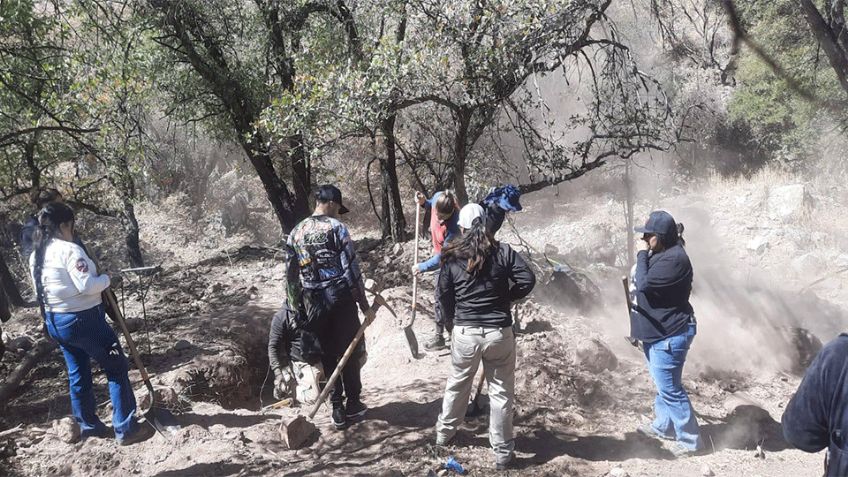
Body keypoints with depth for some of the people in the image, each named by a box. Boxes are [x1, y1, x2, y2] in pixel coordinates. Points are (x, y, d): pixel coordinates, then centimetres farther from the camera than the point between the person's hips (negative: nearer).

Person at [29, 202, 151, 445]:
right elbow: (87, 285, -25)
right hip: (83, 319, -9)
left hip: (55, 322, 9)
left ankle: (89, 425, 30)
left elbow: (41, 291, 14)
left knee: (78, 375, 19)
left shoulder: (36, 256, 8)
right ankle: (126, 429, 2)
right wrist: (106, 278, -8)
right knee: (117, 369, 1)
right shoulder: (69, 250, -20)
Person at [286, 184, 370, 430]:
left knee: (327, 355, 11)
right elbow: (351, 268, -12)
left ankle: (337, 408, 16)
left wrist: (295, 306, 18)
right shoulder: (336, 227, -8)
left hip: (313, 302, 4)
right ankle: (353, 403, 20)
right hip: (340, 297, -4)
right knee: (350, 352, 10)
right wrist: (363, 301, -6)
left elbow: (291, 274, 9)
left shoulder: (295, 233, 7)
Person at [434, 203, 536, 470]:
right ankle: (502, 452, 14)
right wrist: (507, 297, 7)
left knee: (457, 384, 21)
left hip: (465, 332, 1)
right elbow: (528, 280, -10)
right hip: (499, 332, -1)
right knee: (501, 391, 8)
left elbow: (444, 295, 4)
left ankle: (444, 433, 39)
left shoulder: (452, 257, -1)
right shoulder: (503, 251, -3)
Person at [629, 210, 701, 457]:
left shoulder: (673, 259, -24)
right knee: (664, 384, 23)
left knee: (670, 389, -3)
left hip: (669, 336, -11)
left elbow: (644, 285, -28)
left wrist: (642, 255, -18)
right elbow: (645, 284, 17)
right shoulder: (660, 254, 9)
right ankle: (664, 425, 39)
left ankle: (690, 439, 9)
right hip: (657, 333, 11)